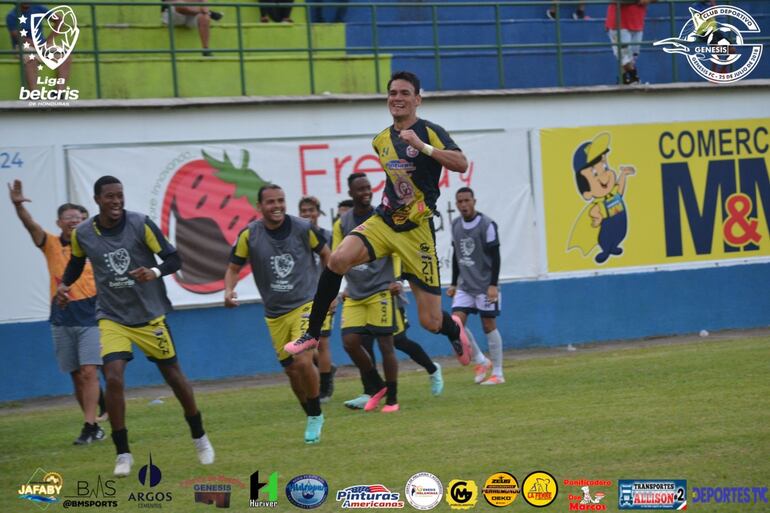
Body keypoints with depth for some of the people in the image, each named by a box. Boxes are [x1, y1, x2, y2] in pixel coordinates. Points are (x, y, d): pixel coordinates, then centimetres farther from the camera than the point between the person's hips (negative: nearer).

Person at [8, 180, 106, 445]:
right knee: (76, 376, 7)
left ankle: (89, 427, -16)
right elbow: (31, 225, -14)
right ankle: (95, 424, 16)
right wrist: (18, 205, -31)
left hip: (90, 317, -2)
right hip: (62, 320, 2)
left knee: (89, 372, -12)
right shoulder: (51, 244, 3)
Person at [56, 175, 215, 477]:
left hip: (150, 315, -1)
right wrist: (64, 284, -4)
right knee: (113, 378, -18)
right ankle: (123, 454, -6)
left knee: (173, 375, 9)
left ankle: (199, 437, 32)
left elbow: (174, 259, -10)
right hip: (112, 317, 1)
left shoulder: (140, 224, -14)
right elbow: (76, 262, 15)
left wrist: (155, 272, -31)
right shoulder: (82, 234, -7)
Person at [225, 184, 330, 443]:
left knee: (303, 361, -20)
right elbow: (234, 267, 2)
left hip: (305, 305, -2)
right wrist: (229, 290, -18)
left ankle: (315, 416, 1)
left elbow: (325, 254, 7)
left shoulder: (303, 228, -9)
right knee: (291, 369, 6)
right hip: (275, 313, 3)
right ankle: (313, 418, 27)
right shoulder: (249, 234, -8)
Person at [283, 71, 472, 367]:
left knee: (431, 322, -3)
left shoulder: (429, 132, -7)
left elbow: (461, 164, -24)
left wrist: (422, 146, -30)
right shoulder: (381, 140, 12)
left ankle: (455, 331, 36)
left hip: (416, 231, -4)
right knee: (339, 258, -28)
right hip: (383, 222, 4)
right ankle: (312, 334, -17)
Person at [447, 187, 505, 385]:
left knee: (488, 325, -1)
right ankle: (481, 361, 9)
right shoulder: (455, 225, 7)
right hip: (464, 285, 5)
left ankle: (497, 373, 9)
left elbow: (495, 256, -11)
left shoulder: (487, 224, -11)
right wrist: (454, 284, 14)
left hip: (484, 285, -5)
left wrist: (493, 285, -17)